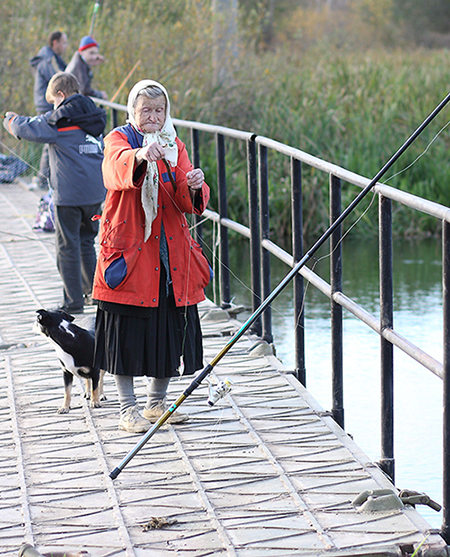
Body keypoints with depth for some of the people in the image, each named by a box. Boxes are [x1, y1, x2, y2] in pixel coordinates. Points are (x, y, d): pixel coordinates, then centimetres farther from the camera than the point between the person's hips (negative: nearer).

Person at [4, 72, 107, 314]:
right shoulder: (93, 117, 11)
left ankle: (73, 302, 4)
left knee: (67, 248, 1)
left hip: (70, 194, -7)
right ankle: (94, 291, 26)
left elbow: (27, 128, -4)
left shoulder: (60, 120, -10)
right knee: (86, 241, 21)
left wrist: (11, 120, 17)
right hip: (96, 191, 7)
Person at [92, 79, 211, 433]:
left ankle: (157, 403, 22)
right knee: (127, 331, -4)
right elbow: (117, 169, -27)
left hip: (171, 255, 4)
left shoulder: (175, 147, 12)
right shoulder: (118, 140, 0)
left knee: (171, 330, 7)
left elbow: (188, 204, 0)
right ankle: (128, 409, 6)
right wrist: (140, 156, -49)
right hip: (129, 251, -4)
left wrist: (194, 188, -24)